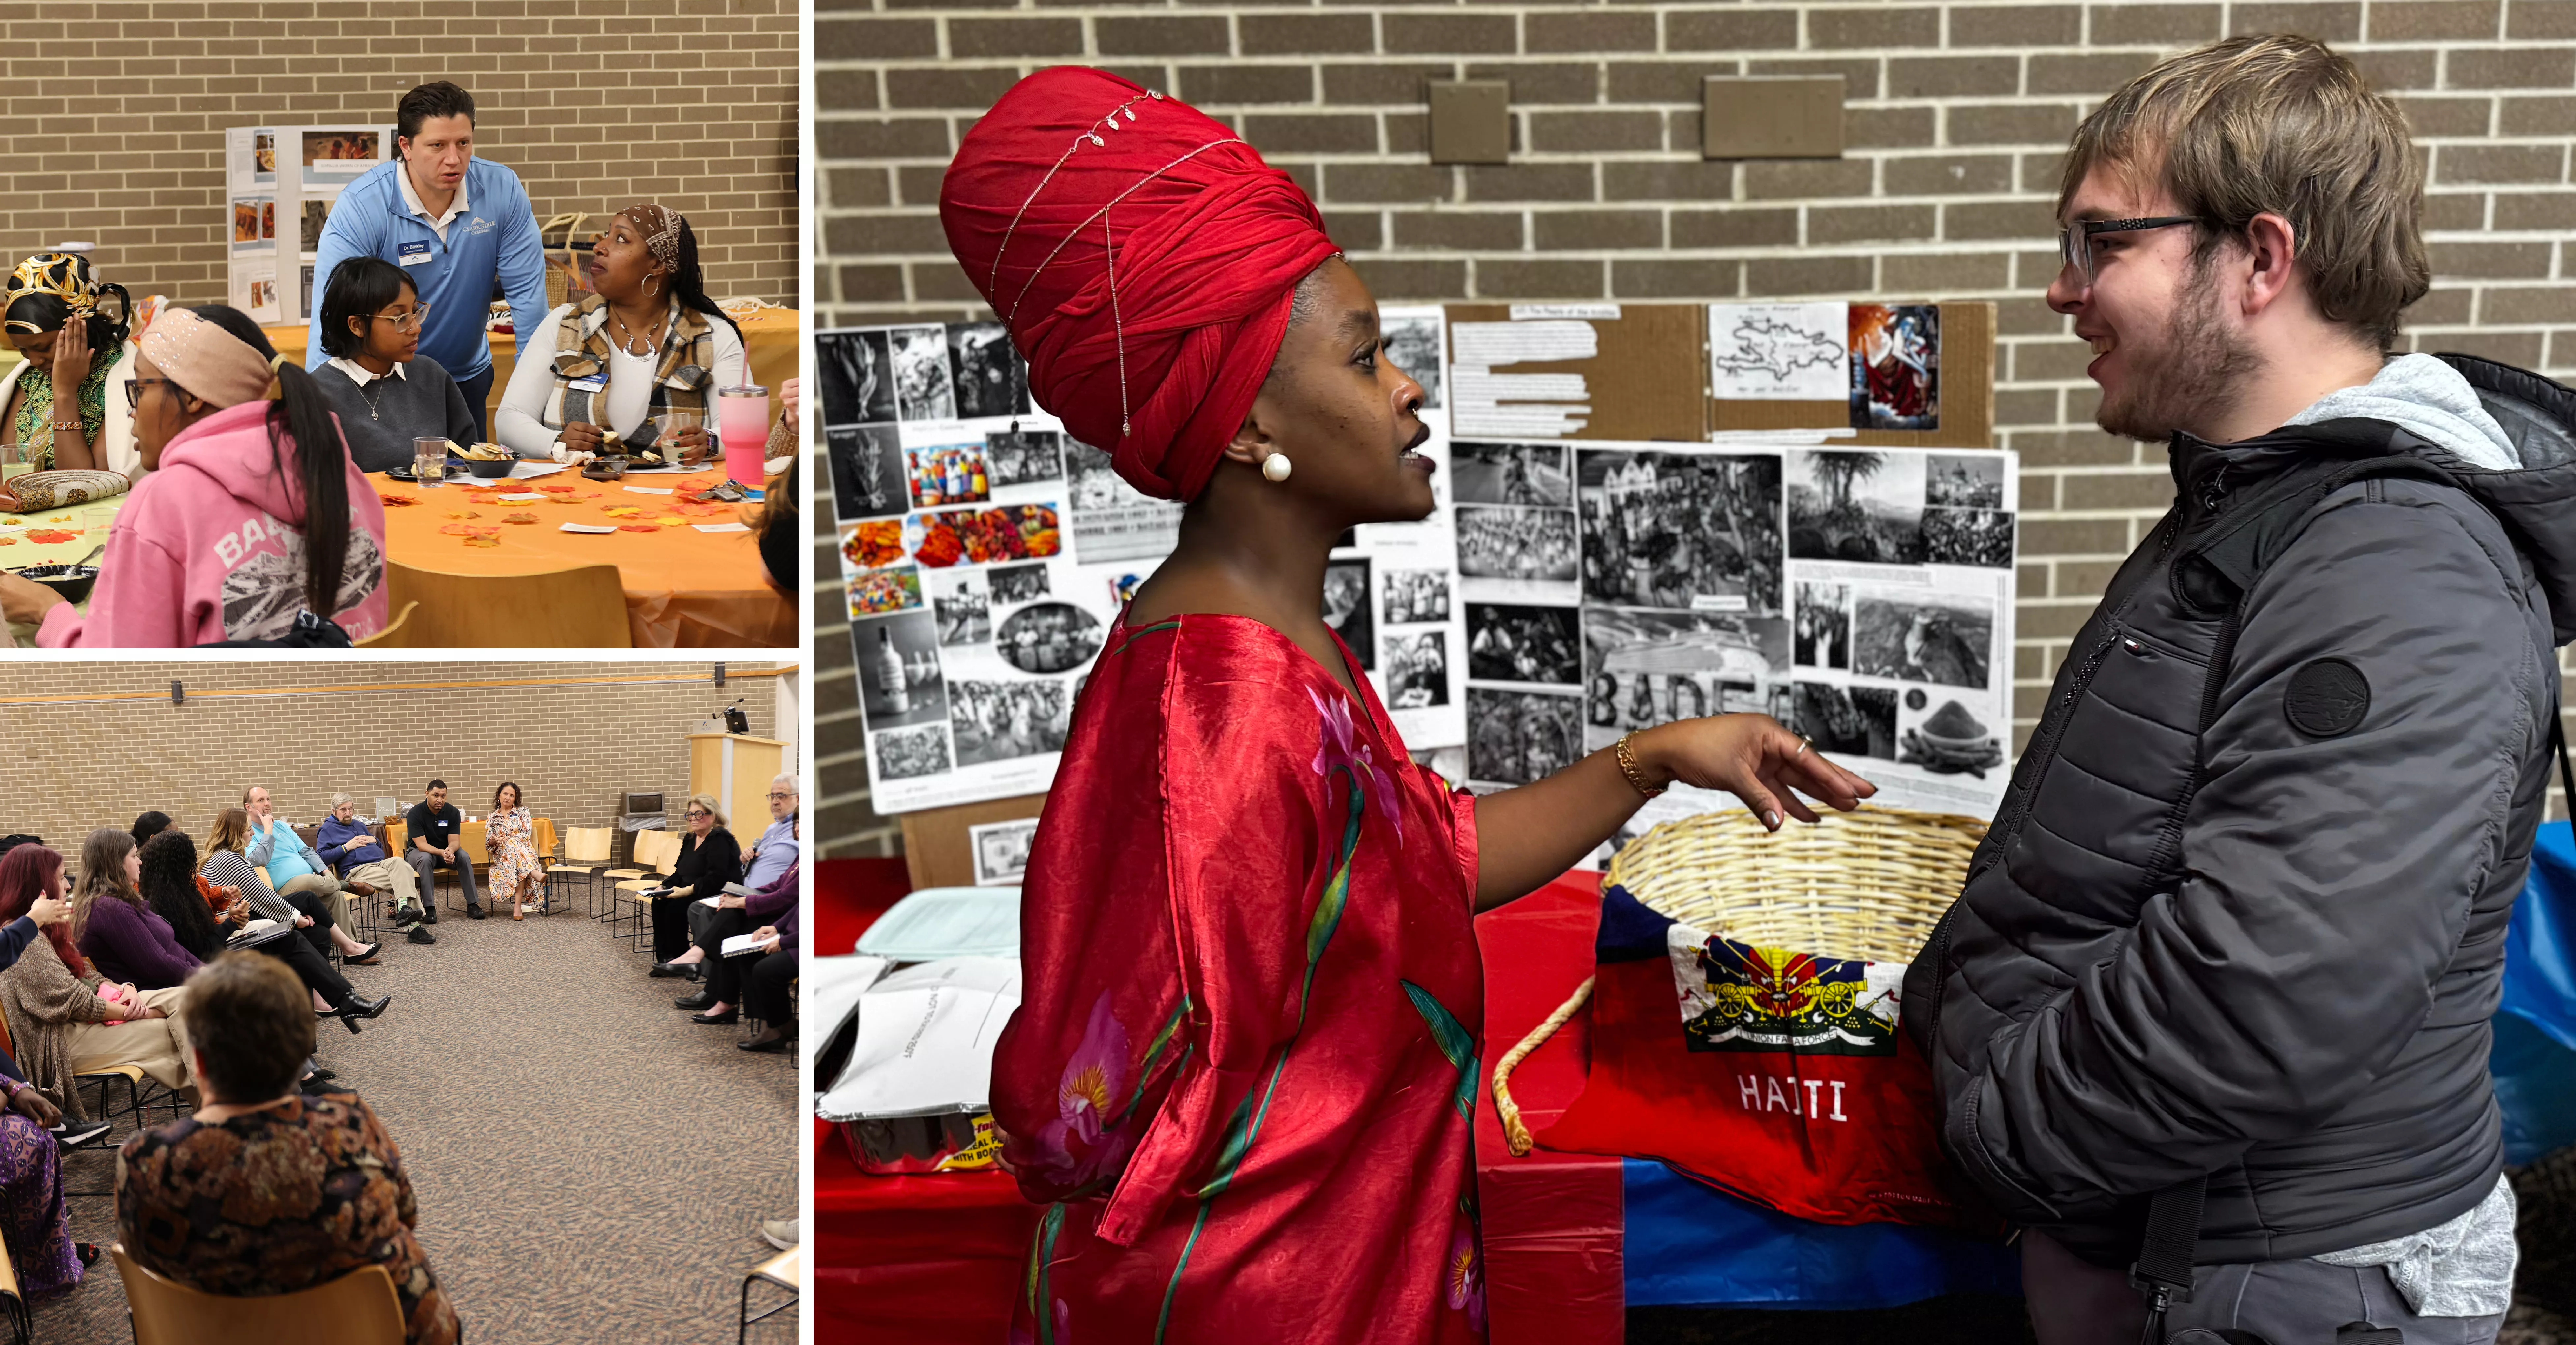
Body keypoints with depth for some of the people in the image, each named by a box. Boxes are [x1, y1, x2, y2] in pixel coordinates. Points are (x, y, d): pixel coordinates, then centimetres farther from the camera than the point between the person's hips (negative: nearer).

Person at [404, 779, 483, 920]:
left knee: (464, 857, -27)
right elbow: (422, 845, -26)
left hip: (446, 851, 3)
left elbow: (454, 841, -14)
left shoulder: (453, 812, -8)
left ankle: (472, 904, -22)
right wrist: (442, 853, -44)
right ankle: (429, 908, -36)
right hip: (418, 852, -3)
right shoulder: (415, 813, -18)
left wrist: (450, 850, -41)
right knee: (426, 859, -37)